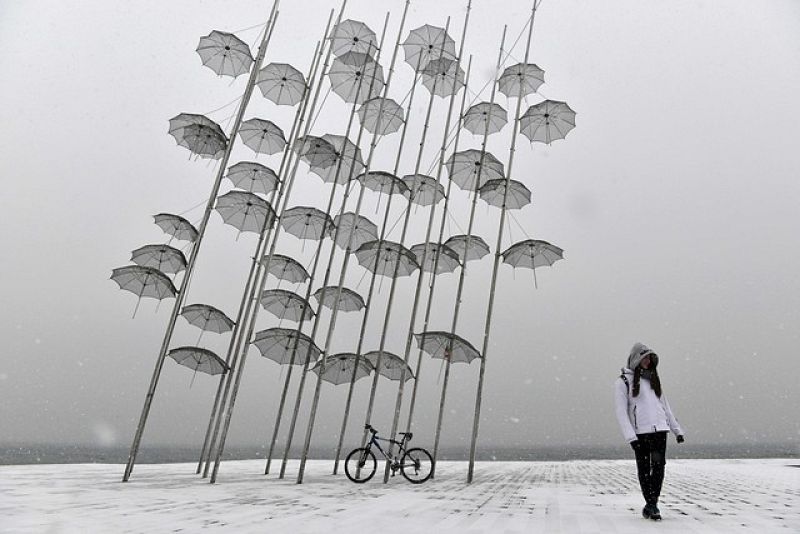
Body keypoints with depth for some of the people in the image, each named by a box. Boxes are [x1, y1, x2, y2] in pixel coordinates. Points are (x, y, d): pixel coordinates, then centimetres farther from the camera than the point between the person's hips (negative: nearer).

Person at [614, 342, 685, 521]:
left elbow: (665, 406, 22)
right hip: (640, 431, -4)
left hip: (660, 428, 4)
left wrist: (677, 430, 17)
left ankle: (651, 505, 1)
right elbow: (621, 412, -7)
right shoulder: (623, 381, -1)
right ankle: (651, 504, 15)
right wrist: (630, 437, -15)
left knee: (658, 464, -8)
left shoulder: (652, 379, 18)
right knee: (644, 469, 1)